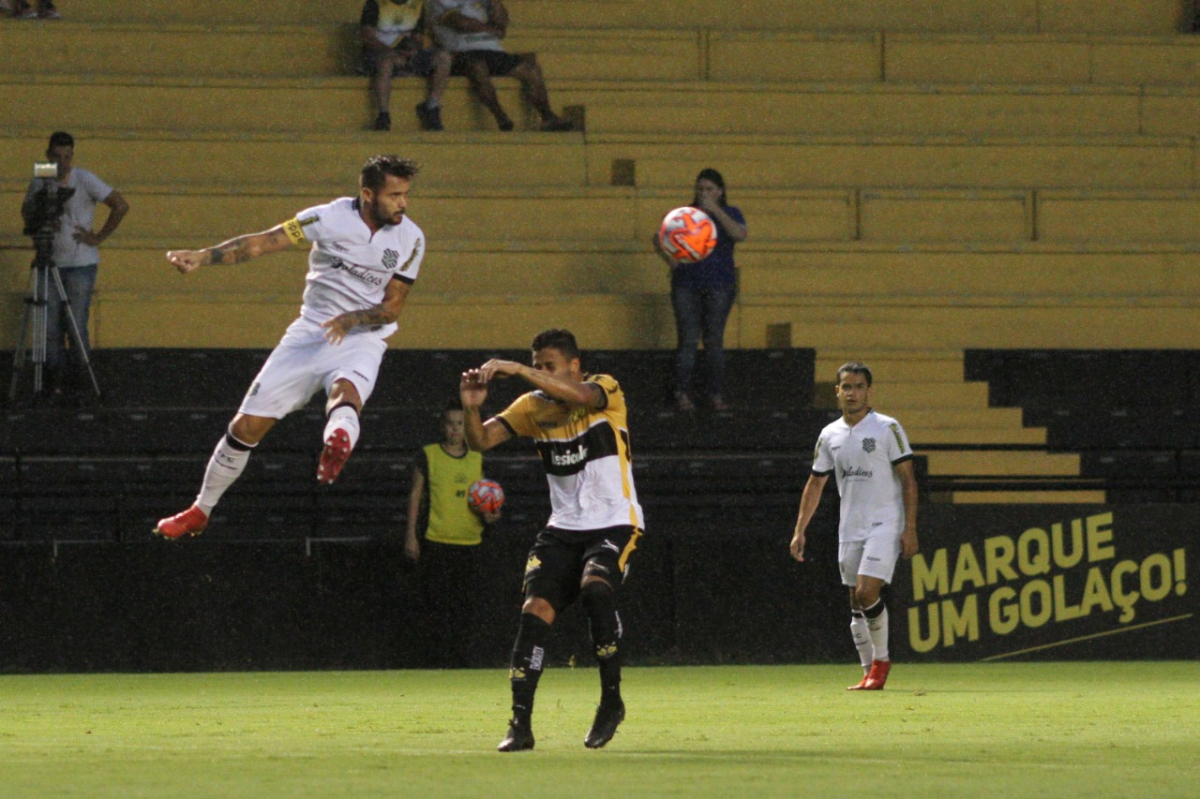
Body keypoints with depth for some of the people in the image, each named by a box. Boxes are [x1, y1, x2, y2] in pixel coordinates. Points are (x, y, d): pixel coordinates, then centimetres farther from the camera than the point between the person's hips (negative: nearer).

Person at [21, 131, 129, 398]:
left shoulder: (85, 180, -9)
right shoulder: (39, 184, 4)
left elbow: (121, 206, -7)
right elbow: (27, 214, 19)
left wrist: (99, 237, -9)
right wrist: (39, 224, -3)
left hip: (81, 264, -4)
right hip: (50, 263, 4)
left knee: (77, 326, -8)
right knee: (51, 327, 2)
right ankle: (54, 379, 11)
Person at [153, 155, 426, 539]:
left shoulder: (410, 239, -6)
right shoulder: (331, 218, -10)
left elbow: (392, 306, -2)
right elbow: (263, 242, -11)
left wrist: (351, 319, -22)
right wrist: (202, 257, -23)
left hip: (361, 340, -1)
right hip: (309, 334, 1)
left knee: (347, 392, -38)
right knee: (247, 426, 2)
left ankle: (335, 450, -71)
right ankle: (200, 511, 21)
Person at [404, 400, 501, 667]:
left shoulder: (476, 459, 13)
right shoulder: (428, 455, 2)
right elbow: (415, 493, 3)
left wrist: (488, 515, -2)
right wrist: (411, 534, -3)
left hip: (470, 542, 4)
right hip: (436, 542, -4)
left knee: (465, 605, 5)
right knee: (436, 605, -6)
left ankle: (462, 662, 11)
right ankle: (438, 662, -4)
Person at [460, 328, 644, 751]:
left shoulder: (605, 389, -8)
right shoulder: (533, 406, 4)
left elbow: (578, 395, -32)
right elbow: (481, 441, -3)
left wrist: (515, 369, -39)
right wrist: (471, 408, -26)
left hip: (614, 523, -5)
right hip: (564, 527, 5)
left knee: (596, 587, -31)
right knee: (535, 609, -12)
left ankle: (612, 699, -16)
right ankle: (520, 723, -11)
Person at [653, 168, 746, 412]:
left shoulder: (730, 214, 5)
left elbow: (740, 234, -15)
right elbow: (659, 238, 11)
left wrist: (715, 210, -19)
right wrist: (669, 259, -8)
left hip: (719, 285, 0)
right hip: (687, 284, 0)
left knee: (714, 341, 1)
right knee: (688, 340, -4)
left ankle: (716, 395, 6)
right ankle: (683, 394, -2)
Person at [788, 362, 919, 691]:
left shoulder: (888, 429, -6)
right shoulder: (830, 435, 9)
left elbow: (907, 479, -6)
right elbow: (815, 483, 15)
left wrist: (910, 528, -12)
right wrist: (800, 531, 10)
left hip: (884, 523, -5)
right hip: (849, 526, 5)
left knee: (868, 592, -18)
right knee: (856, 601, 5)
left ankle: (881, 658, 1)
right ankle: (869, 672, 13)